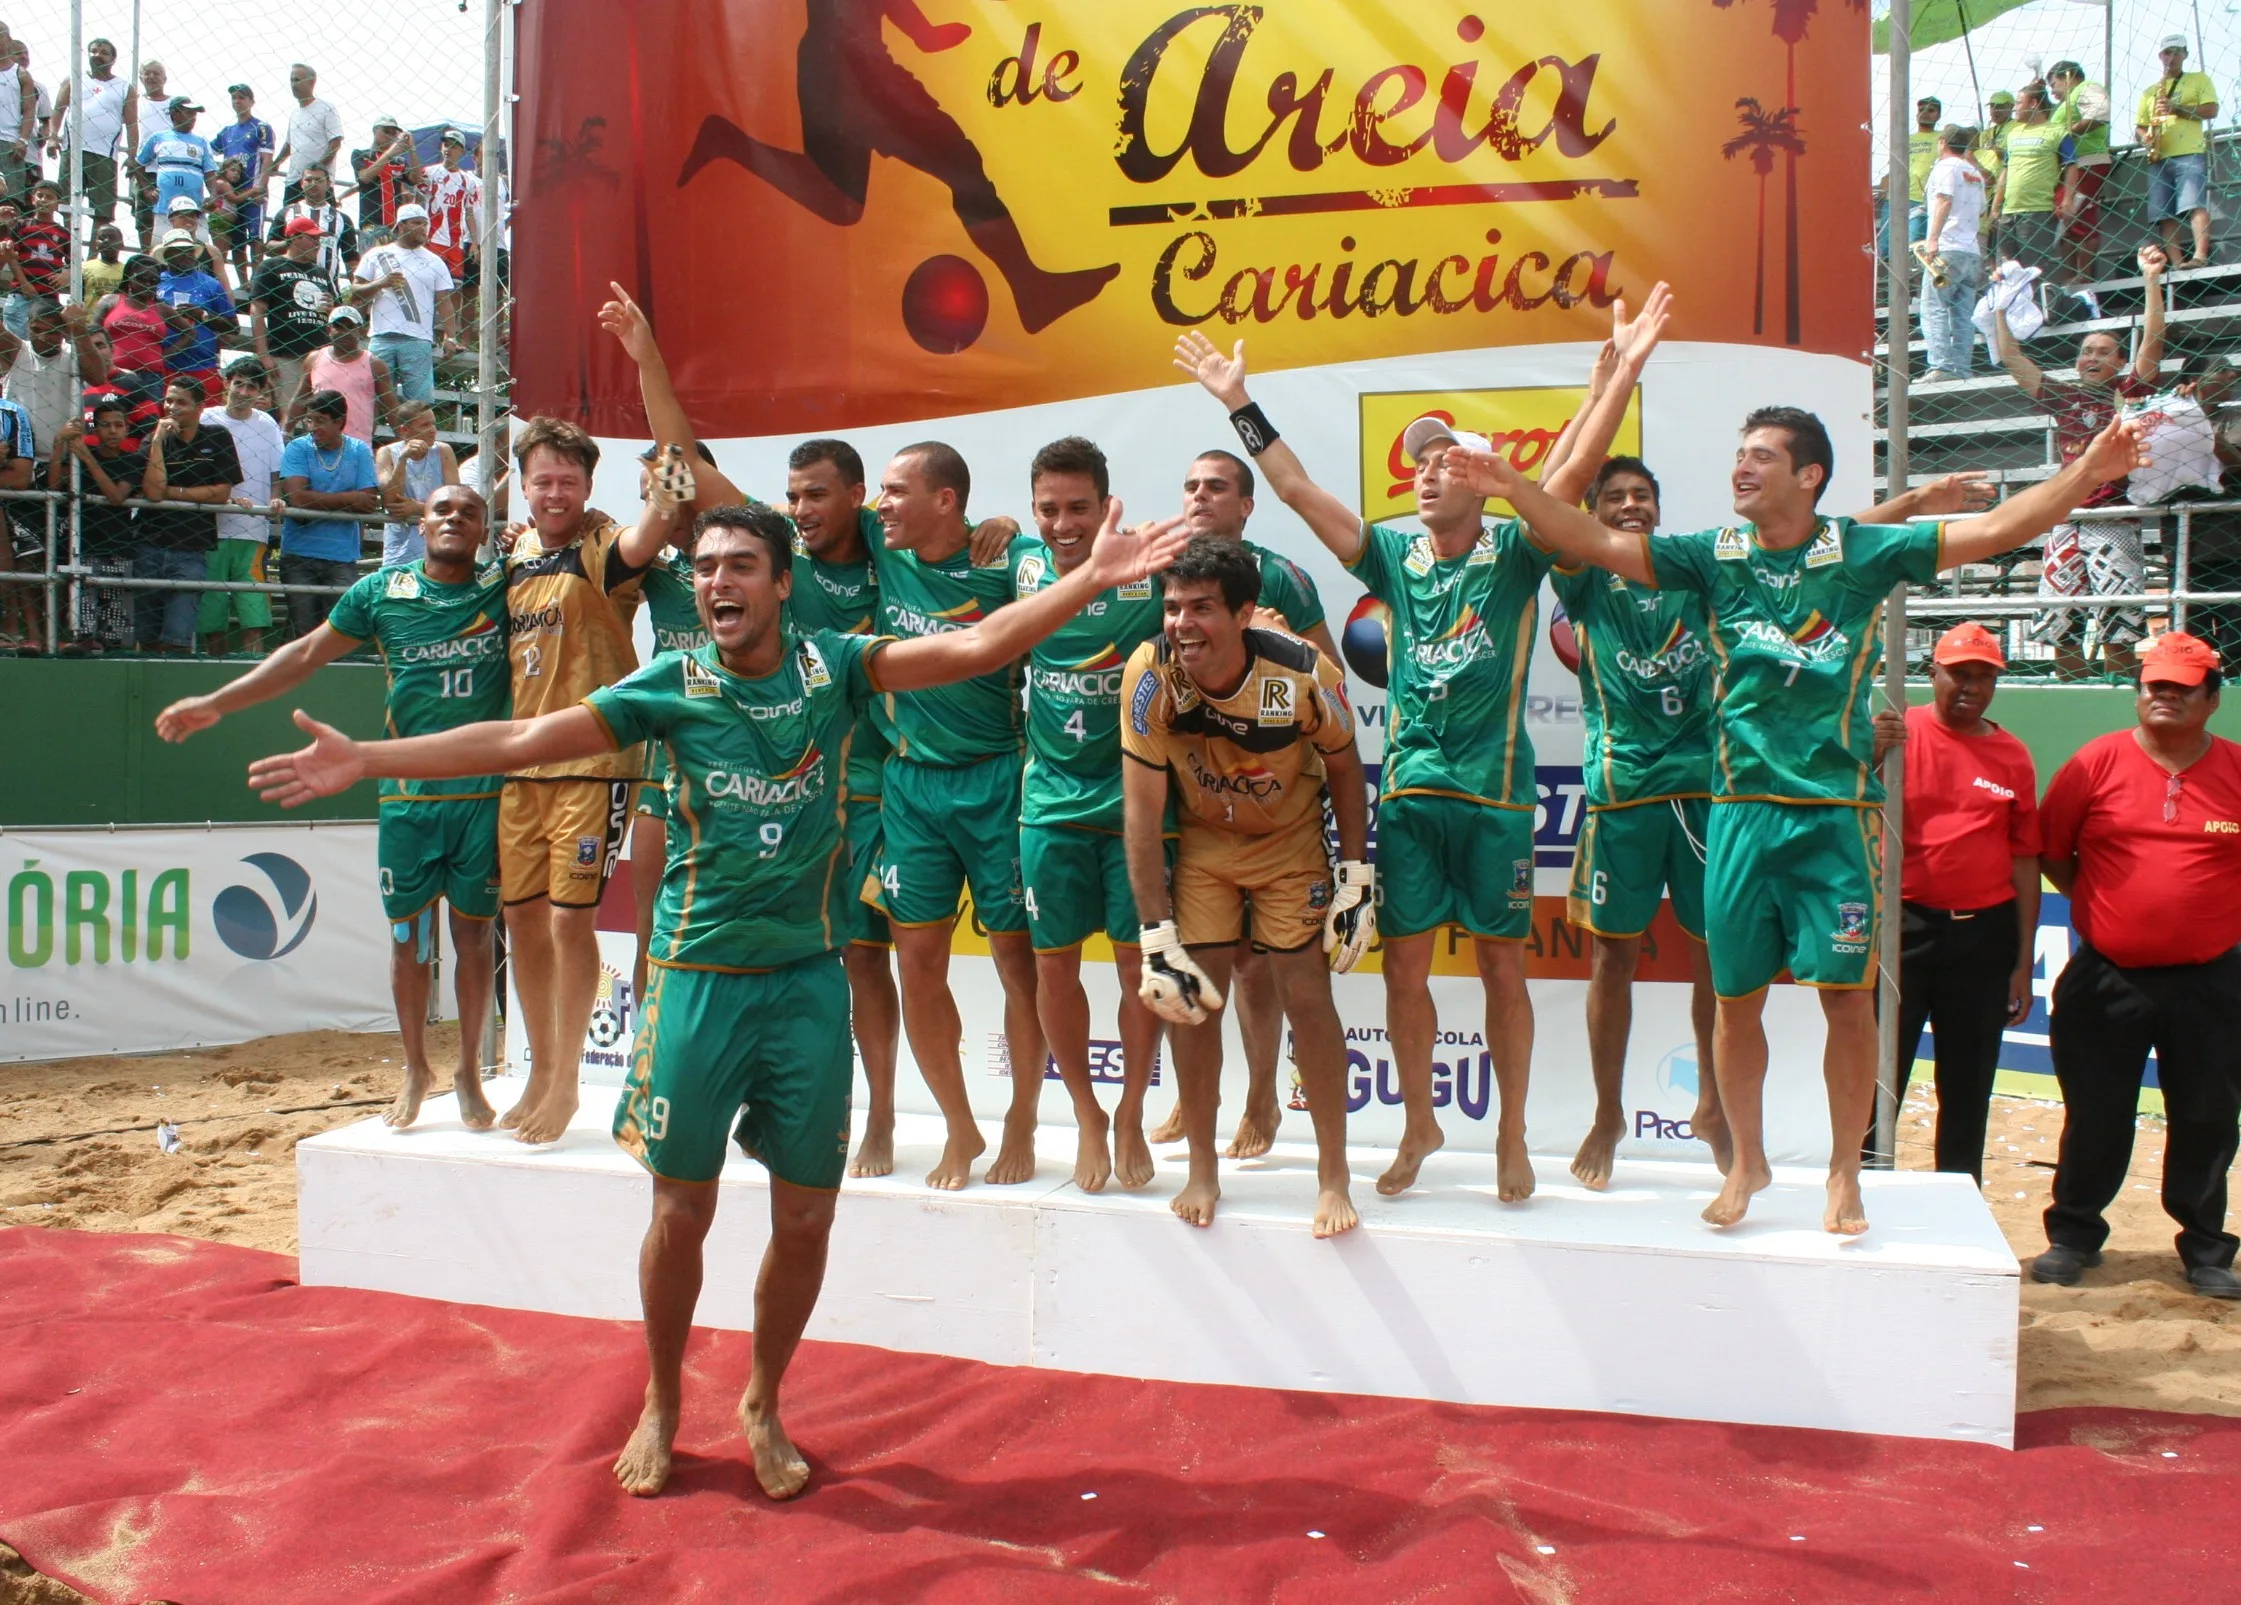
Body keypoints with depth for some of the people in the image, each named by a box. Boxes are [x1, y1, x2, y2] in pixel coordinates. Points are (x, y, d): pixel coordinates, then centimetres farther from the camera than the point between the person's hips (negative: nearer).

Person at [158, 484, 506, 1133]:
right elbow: (307, 653, 8)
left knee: (474, 935, 6)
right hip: (406, 797, 1)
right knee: (407, 937, 7)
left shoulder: (506, 588, 1)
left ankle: (469, 1071, 20)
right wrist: (217, 702, 5)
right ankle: (415, 1071, 24)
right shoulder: (380, 591, 4)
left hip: (485, 795, -1)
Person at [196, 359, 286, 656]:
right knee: (211, 619, 0)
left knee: (254, 615, -10)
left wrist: (275, 500, -7)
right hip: (212, 528, -1)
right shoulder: (207, 420, 6)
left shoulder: (267, 425, 12)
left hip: (254, 531, 1)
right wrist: (228, 499, -15)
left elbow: (276, 475, 15)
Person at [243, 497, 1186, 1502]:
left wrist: (1094, 578, -18)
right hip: (699, 976, -1)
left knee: (806, 1213, 8)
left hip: (808, 978, 1)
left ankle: (762, 1405, 31)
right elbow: (524, 739, -3)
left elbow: (975, 648, -9)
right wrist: (365, 759, -8)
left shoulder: (833, 668, -2)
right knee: (681, 1208, 7)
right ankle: (660, 1406, 31)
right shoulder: (672, 685, -3)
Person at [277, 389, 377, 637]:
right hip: (299, 554, 0)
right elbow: (297, 496, -11)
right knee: (302, 631, 2)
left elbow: (369, 502, -6)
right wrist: (348, 499, -9)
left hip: (343, 557, 0)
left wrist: (318, 502, -8)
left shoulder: (360, 451, 5)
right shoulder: (298, 448, 3)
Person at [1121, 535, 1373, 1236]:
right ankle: (1202, 1170, 16)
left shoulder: (1304, 673, -29)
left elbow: (1343, 768, -8)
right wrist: (1156, 936, -24)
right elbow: (1141, 811, -22)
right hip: (1201, 841, 1)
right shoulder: (1151, 673, -28)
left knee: (1307, 995, -4)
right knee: (1189, 998, -2)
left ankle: (1334, 1177, 11)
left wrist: (1357, 876, -8)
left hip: (1290, 841, -1)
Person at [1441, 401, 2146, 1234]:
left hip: (1838, 813, -1)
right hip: (1741, 811, 2)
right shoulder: (1714, 556, 4)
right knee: (1736, 997, 8)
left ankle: (1845, 1172, 20)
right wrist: (1513, 486, -10)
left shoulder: (1865, 552, 0)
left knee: (1847, 995, 2)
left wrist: (2086, 473, -19)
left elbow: (1994, 530, -6)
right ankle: (1747, 1161, 27)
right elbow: (1596, 543, -1)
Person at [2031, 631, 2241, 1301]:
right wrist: (2094, 903, 2)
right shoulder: (2097, 762, -3)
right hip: (2107, 980, -1)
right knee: (2095, 1116, 8)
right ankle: (2074, 1236, 23)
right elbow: (2048, 847, 5)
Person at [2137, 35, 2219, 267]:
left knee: (2194, 204, -21)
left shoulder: (2199, 80, 15)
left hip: (2190, 154, -4)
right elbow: (2138, 127, 22)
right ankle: (2176, 264, -11)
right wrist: (2143, 137, -2)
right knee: (2165, 213, -7)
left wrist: (2176, 109, -11)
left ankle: (2201, 256, -33)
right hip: (2158, 159, 4)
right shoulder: (2149, 92, 25)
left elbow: (2211, 110, 1)